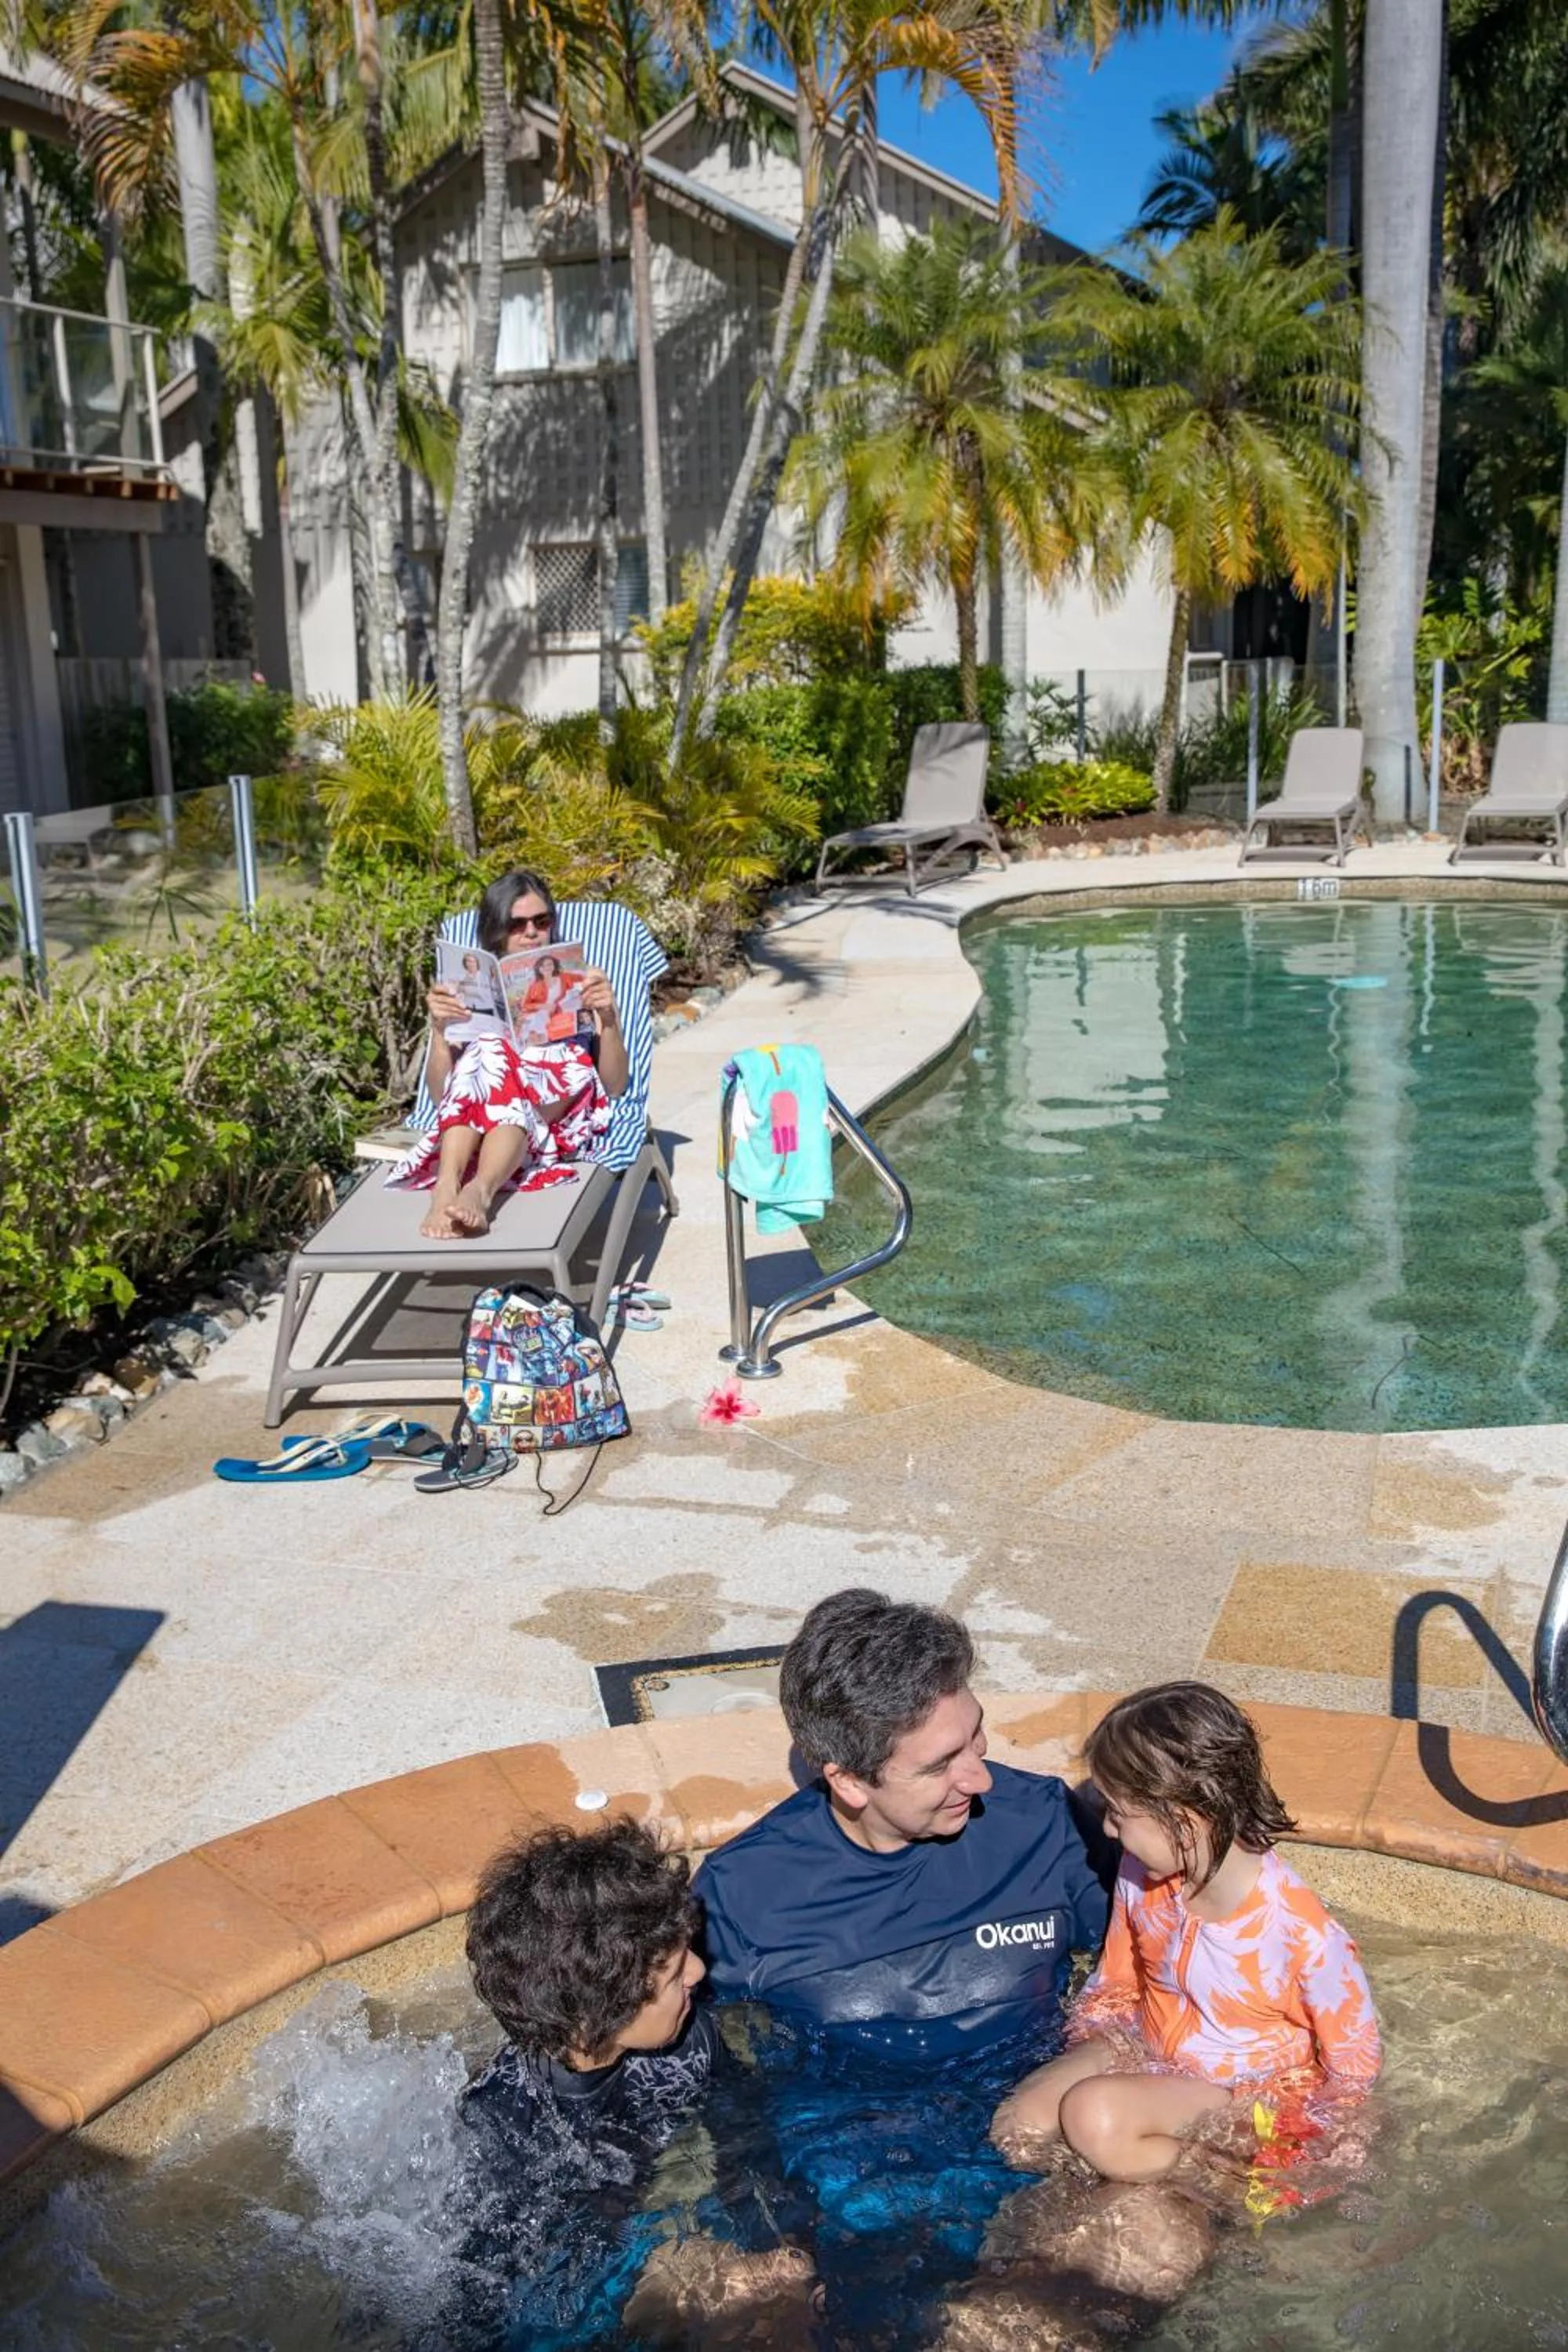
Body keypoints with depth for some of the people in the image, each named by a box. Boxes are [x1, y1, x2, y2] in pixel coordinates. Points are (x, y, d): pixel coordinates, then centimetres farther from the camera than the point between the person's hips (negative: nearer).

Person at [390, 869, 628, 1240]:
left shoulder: (576, 984, 23)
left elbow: (615, 1086, 12)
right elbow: (441, 1096, 12)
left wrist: (608, 1018, -4)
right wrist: (439, 1027, -3)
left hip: (559, 1112, 0)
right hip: (474, 1120, 1)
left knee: (496, 1056, -32)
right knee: (488, 1047, -32)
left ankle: (480, 1190, -58)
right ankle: (447, 1185, -52)